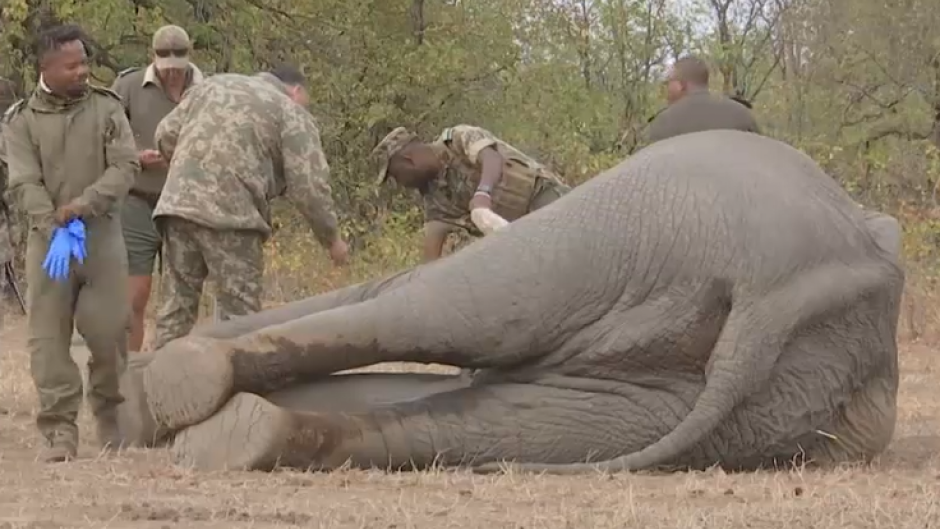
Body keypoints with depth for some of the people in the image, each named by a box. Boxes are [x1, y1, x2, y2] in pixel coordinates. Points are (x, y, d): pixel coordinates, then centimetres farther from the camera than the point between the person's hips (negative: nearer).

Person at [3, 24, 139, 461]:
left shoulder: (106, 108, 3)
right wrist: (53, 226, -24)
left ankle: (112, 420, 17)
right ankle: (60, 430, -3)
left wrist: (85, 203, -21)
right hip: (48, 238, 0)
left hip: (102, 233, 0)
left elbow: (125, 166, -6)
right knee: (48, 335, -6)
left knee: (109, 331, -2)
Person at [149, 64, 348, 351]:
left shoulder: (213, 85, 23)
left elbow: (166, 135, 20)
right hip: (231, 212, -5)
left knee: (176, 305, 13)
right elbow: (309, 187, -2)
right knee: (239, 312, 1)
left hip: (177, 202, 5)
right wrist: (332, 238, 9)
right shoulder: (293, 114, 6)